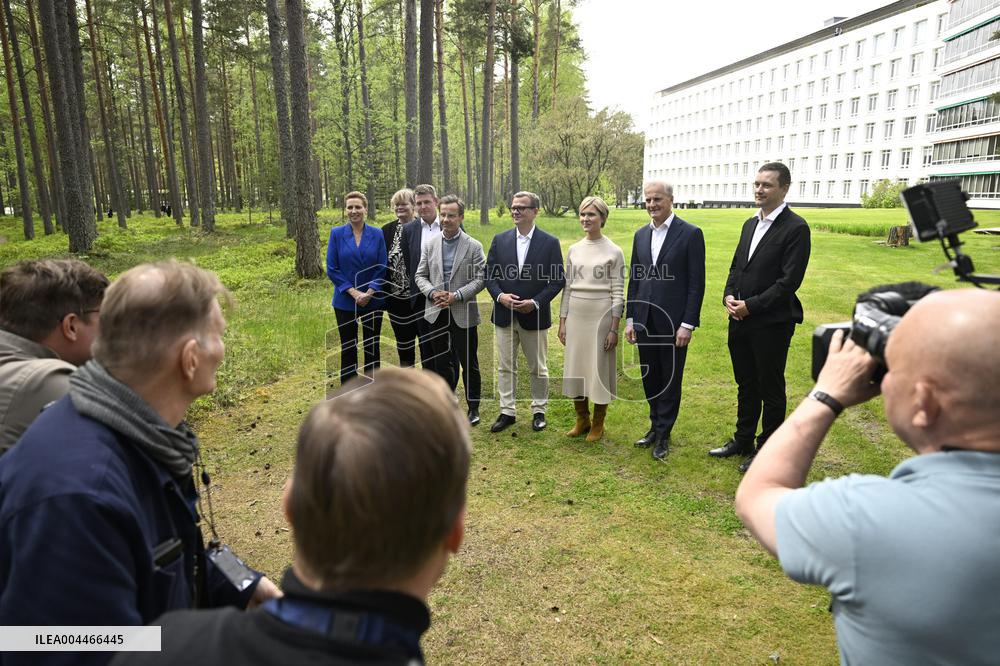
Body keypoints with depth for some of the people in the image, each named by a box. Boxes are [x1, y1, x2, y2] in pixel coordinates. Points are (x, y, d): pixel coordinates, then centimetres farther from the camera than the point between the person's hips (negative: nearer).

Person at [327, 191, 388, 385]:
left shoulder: (377, 235, -1)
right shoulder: (337, 234, -2)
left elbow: (382, 268, -2)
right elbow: (332, 269, -5)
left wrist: (369, 293, -14)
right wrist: (354, 292, -14)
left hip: (373, 301, 0)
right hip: (345, 302, 0)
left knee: (372, 349, 9)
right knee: (348, 350, 9)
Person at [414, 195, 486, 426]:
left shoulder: (474, 246, -3)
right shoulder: (431, 245, 7)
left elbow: (480, 279, -7)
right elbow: (420, 275, 9)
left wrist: (457, 296, -17)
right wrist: (432, 292, -10)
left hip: (463, 314, -3)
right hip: (436, 314, 4)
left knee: (469, 363, 4)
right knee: (442, 362, 14)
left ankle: (473, 407, 18)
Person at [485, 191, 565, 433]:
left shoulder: (550, 242, -4)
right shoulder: (500, 240, 4)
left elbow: (558, 280, -5)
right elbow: (489, 274, 5)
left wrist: (536, 302, -16)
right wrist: (499, 295, -12)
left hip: (534, 316, -2)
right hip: (504, 315, 3)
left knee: (538, 368, 10)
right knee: (506, 367, 10)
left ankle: (538, 411, 26)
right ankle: (507, 411, 21)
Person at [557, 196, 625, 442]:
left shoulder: (613, 252, -5)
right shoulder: (573, 250, 7)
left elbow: (618, 293, -6)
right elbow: (567, 288, 10)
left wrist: (614, 328, -10)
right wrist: (562, 321, 7)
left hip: (601, 318, -4)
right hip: (576, 318, 4)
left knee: (599, 369, 4)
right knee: (575, 368, 10)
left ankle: (598, 424, 21)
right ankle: (582, 420, 28)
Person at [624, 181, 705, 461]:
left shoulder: (691, 234, -6)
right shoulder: (641, 235, 10)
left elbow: (697, 283, -9)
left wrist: (688, 324, -13)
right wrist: (630, 319, 8)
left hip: (673, 322, -5)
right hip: (644, 322, 5)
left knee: (670, 381, 7)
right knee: (650, 379, 13)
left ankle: (663, 435, 20)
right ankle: (655, 426, 30)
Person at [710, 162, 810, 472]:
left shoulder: (795, 228, -12)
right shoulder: (750, 224, 12)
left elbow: (789, 281, -18)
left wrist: (750, 306, -17)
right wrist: (729, 296, -2)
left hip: (772, 323, -7)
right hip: (740, 320, 7)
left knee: (771, 389, 8)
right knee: (746, 385, 19)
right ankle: (743, 440, 34)